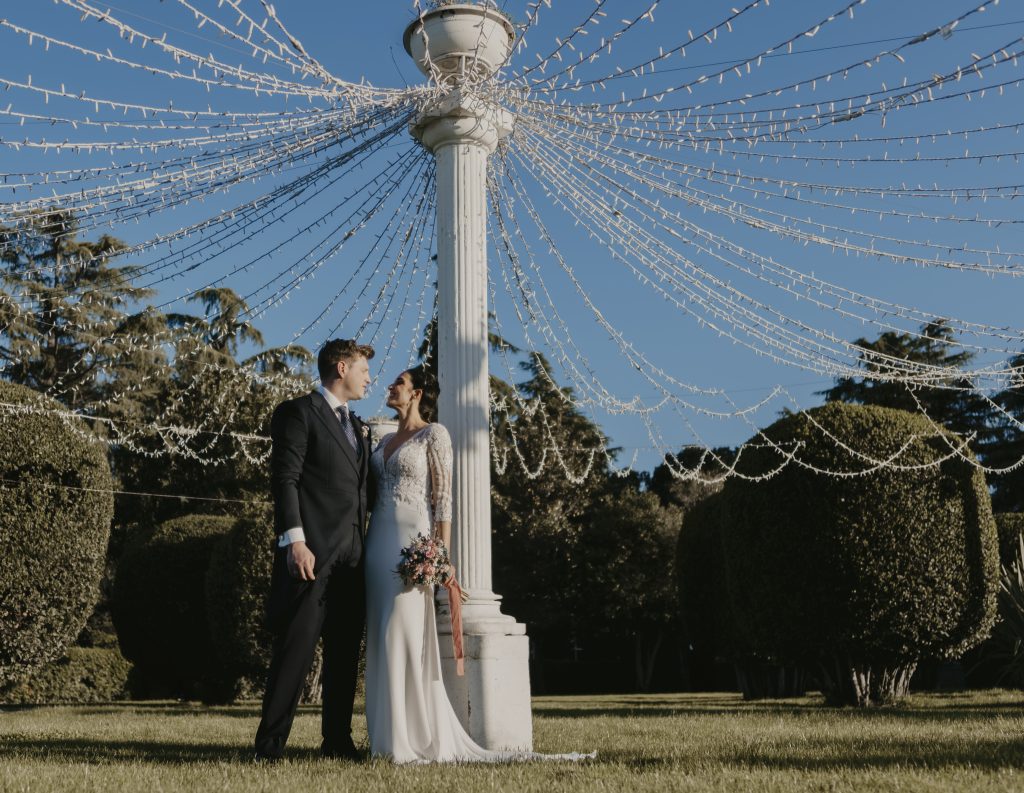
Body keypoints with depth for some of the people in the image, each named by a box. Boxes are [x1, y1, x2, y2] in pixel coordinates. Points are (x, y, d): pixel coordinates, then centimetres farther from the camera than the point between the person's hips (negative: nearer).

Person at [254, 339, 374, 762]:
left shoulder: (357, 426, 23)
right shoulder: (298, 412, -1)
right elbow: (284, 479, -10)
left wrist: (364, 548, 15)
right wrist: (294, 540, -19)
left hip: (352, 556, 8)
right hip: (313, 552, -8)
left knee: (345, 652, 9)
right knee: (296, 647, -8)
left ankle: (337, 740, 18)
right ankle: (269, 743, -3)